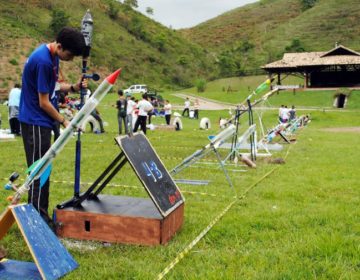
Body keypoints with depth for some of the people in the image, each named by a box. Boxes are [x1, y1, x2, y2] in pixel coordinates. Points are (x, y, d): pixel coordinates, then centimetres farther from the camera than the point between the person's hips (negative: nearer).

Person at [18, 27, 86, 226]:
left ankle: (40, 214, 23)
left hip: (40, 121, 9)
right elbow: (44, 102, -20)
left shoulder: (52, 56, 6)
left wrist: (73, 87, -1)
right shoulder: (43, 61, -23)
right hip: (35, 122, -9)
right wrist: (63, 121, -9)